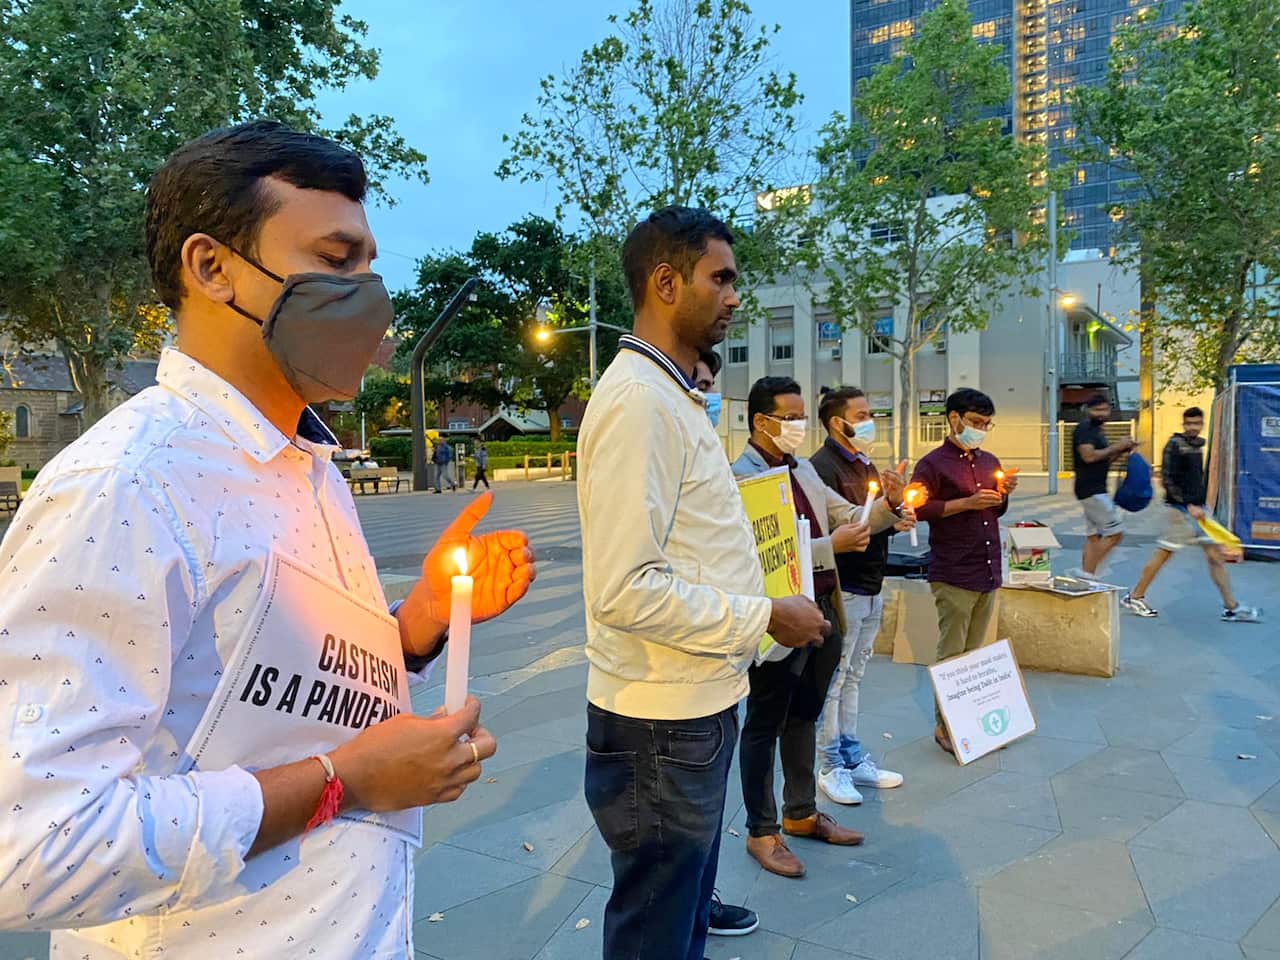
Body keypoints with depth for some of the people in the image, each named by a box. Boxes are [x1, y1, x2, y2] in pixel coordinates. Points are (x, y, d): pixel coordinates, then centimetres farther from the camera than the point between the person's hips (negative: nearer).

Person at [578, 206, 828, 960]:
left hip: (697, 703, 10)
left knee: (684, 890, 30)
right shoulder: (640, 398, -22)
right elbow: (628, 589, -28)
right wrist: (764, 617, -19)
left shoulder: (672, 393, 11)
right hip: (663, 721, -10)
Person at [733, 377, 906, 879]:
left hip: (821, 610, 8)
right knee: (765, 725, 7)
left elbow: (847, 516, 14)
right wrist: (832, 545, -23)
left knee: (804, 718, 20)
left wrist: (889, 506, -4)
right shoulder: (742, 476, -15)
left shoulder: (803, 469, 11)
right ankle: (761, 832, 20)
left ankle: (802, 814, 36)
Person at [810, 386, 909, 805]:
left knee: (852, 677, 17)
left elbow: (874, 523, 15)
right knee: (833, 681, 1)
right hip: (842, 590, -9)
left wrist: (894, 506, -5)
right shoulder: (823, 466, -15)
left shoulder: (866, 465, 16)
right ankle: (832, 767, 12)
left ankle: (853, 758, 26)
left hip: (871, 588, 9)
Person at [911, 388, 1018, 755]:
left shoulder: (989, 462, 14)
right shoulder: (933, 463, -7)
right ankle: (944, 727, 9)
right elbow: (919, 509, -15)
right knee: (951, 655, -1)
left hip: (988, 571, 7)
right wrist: (967, 502, -18)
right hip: (953, 575, -7)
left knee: (974, 653, 14)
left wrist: (1003, 494, 2)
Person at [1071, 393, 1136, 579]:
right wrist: (1115, 447, -15)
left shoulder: (1096, 431, 19)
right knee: (1115, 532, -9)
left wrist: (1121, 451, 8)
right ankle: (1087, 572, -8)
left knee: (1093, 535, 10)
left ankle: (1087, 575, 12)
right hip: (1091, 489, -10)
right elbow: (1089, 456, -24)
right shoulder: (1084, 428, -11)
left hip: (1096, 490, 10)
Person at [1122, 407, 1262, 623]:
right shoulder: (1175, 445, -10)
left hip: (1198, 508, 7)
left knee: (1215, 554, 4)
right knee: (1163, 554, -2)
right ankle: (1134, 597, 10)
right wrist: (1189, 506, -19)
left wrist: (1200, 505, 15)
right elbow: (1167, 480, -16)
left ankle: (1231, 607, 7)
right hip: (1180, 509, -7)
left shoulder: (1198, 445, 13)